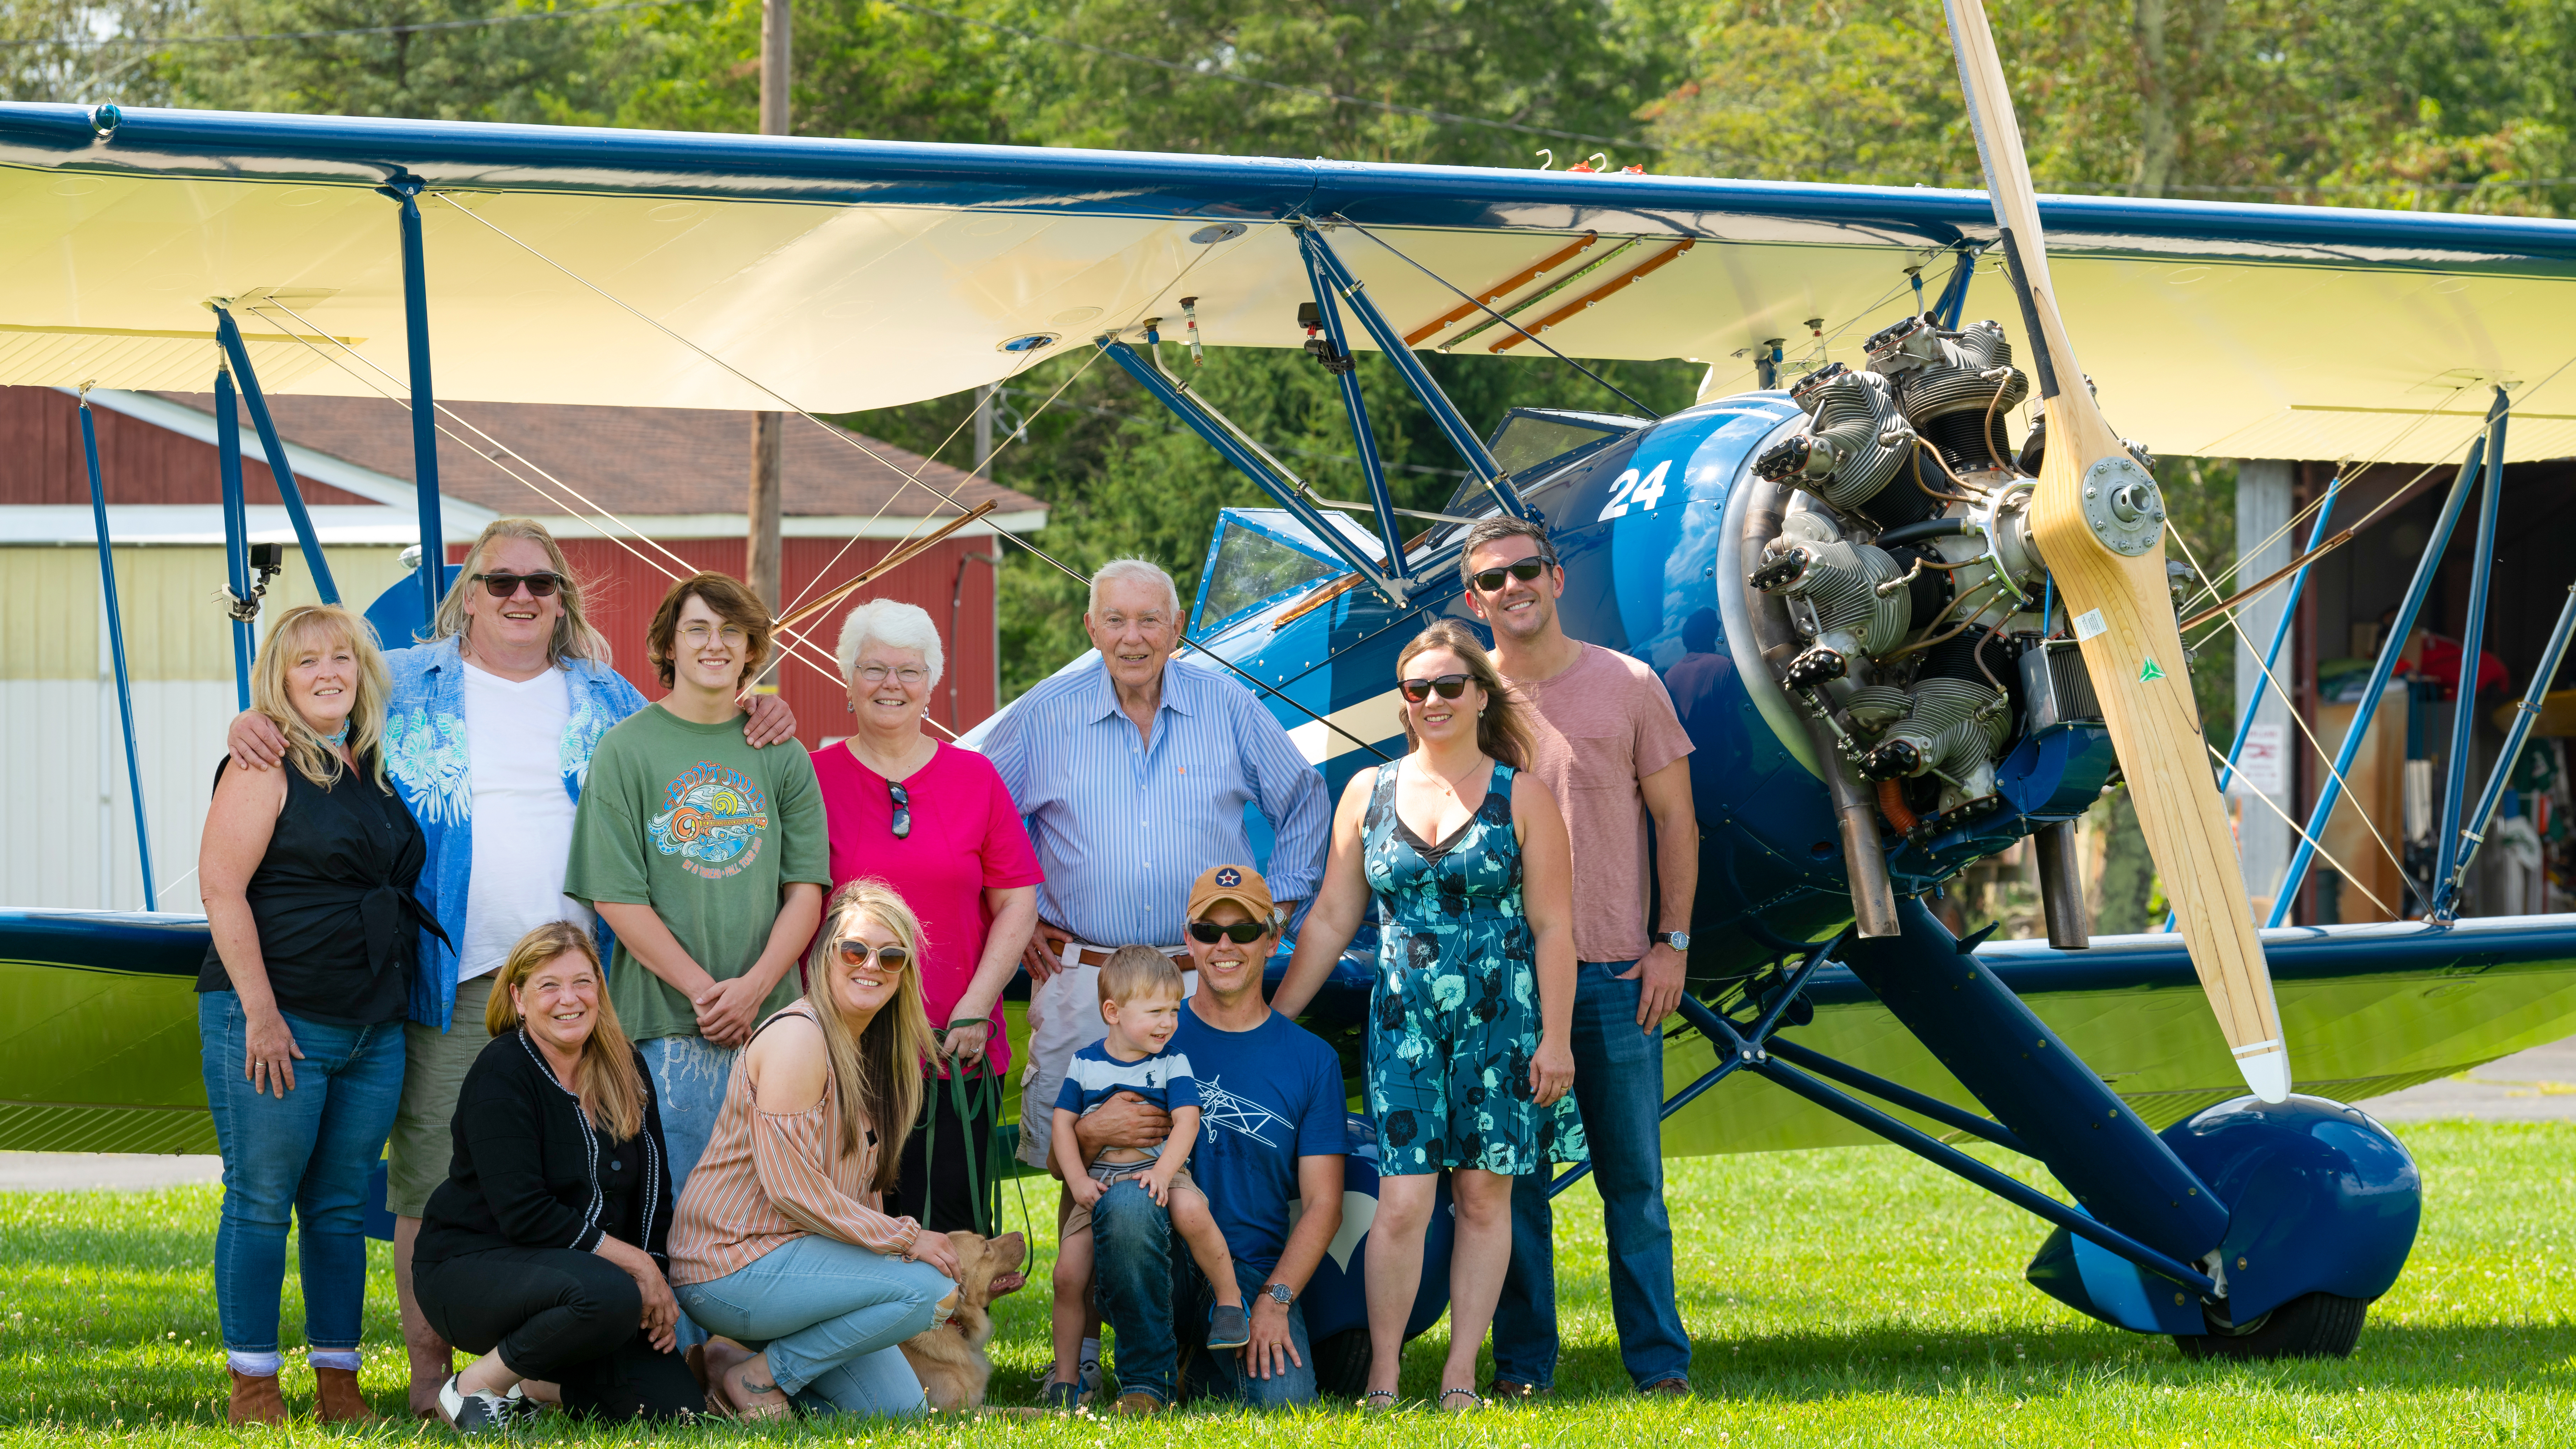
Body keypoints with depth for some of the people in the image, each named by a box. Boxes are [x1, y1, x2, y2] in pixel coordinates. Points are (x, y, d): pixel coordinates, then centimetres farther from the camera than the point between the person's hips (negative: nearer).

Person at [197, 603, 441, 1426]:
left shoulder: (374, 771, 15)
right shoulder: (267, 767, -6)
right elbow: (221, 888, -13)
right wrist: (260, 1011, -18)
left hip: (373, 1031, 7)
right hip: (277, 1022, -7)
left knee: (343, 1206, 9)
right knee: (262, 1204, -2)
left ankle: (339, 1386, 13)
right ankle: (253, 1388, 2)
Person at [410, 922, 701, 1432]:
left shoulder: (625, 1070, 6)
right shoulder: (502, 1074, -14)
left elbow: (654, 1193, 13)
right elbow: (523, 1213, -21)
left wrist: (660, 1282, -4)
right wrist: (636, 1264, -19)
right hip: (471, 1268, -7)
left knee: (677, 1406, -11)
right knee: (609, 1295, -37)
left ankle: (538, 1384, 13)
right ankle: (476, 1386, -14)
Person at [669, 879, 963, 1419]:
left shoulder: (869, 1050, 13)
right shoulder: (799, 1036, -17)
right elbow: (792, 1188, -22)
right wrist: (905, 1238, -16)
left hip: (792, 1254, 9)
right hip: (730, 1267, -9)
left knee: (899, 1407, 3)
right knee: (929, 1289, -22)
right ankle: (758, 1375, -9)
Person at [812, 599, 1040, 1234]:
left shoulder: (975, 778, 8)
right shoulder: (814, 777, 3)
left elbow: (1017, 903, 8)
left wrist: (974, 1009, -3)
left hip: (956, 1055, 1)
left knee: (950, 1226, -1)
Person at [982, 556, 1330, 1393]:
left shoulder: (1229, 710, 6)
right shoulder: (1045, 717, 4)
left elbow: (1304, 802, 19)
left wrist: (1277, 907, 12)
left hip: (1206, 983, 0)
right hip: (1083, 974, 0)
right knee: (1083, 1175, -3)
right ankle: (1078, 1355, 2)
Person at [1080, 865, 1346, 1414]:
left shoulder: (1312, 1060, 9)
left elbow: (1323, 1204, 5)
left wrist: (1273, 1300, -10)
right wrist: (1092, 1133, -16)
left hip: (1253, 1274, 1)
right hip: (1158, 1269, -1)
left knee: (1283, 1399, -27)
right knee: (1127, 1199, -35)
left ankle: (1195, 1372, 11)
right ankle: (1145, 1383, -12)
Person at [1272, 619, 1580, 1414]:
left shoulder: (1521, 797, 2)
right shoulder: (1369, 793, 8)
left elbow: (1554, 927, 0)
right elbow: (1331, 920, 13)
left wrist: (1555, 1038, -6)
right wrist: (1271, 1019, 12)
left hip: (1501, 1019, -1)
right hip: (1403, 1020, 1)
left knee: (1483, 1197, 2)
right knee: (1403, 1199, -8)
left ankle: (1461, 1373, 10)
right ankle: (1381, 1377, 0)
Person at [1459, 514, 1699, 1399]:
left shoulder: (1627, 686, 3)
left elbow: (1675, 820, 7)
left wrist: (1673, 942, -1)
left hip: (1615, 976, -1)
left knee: (1634, 1181, 1)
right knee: (1511, 1180, 1)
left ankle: (1659, 1362, 7)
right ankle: (1522, 1364, 8)